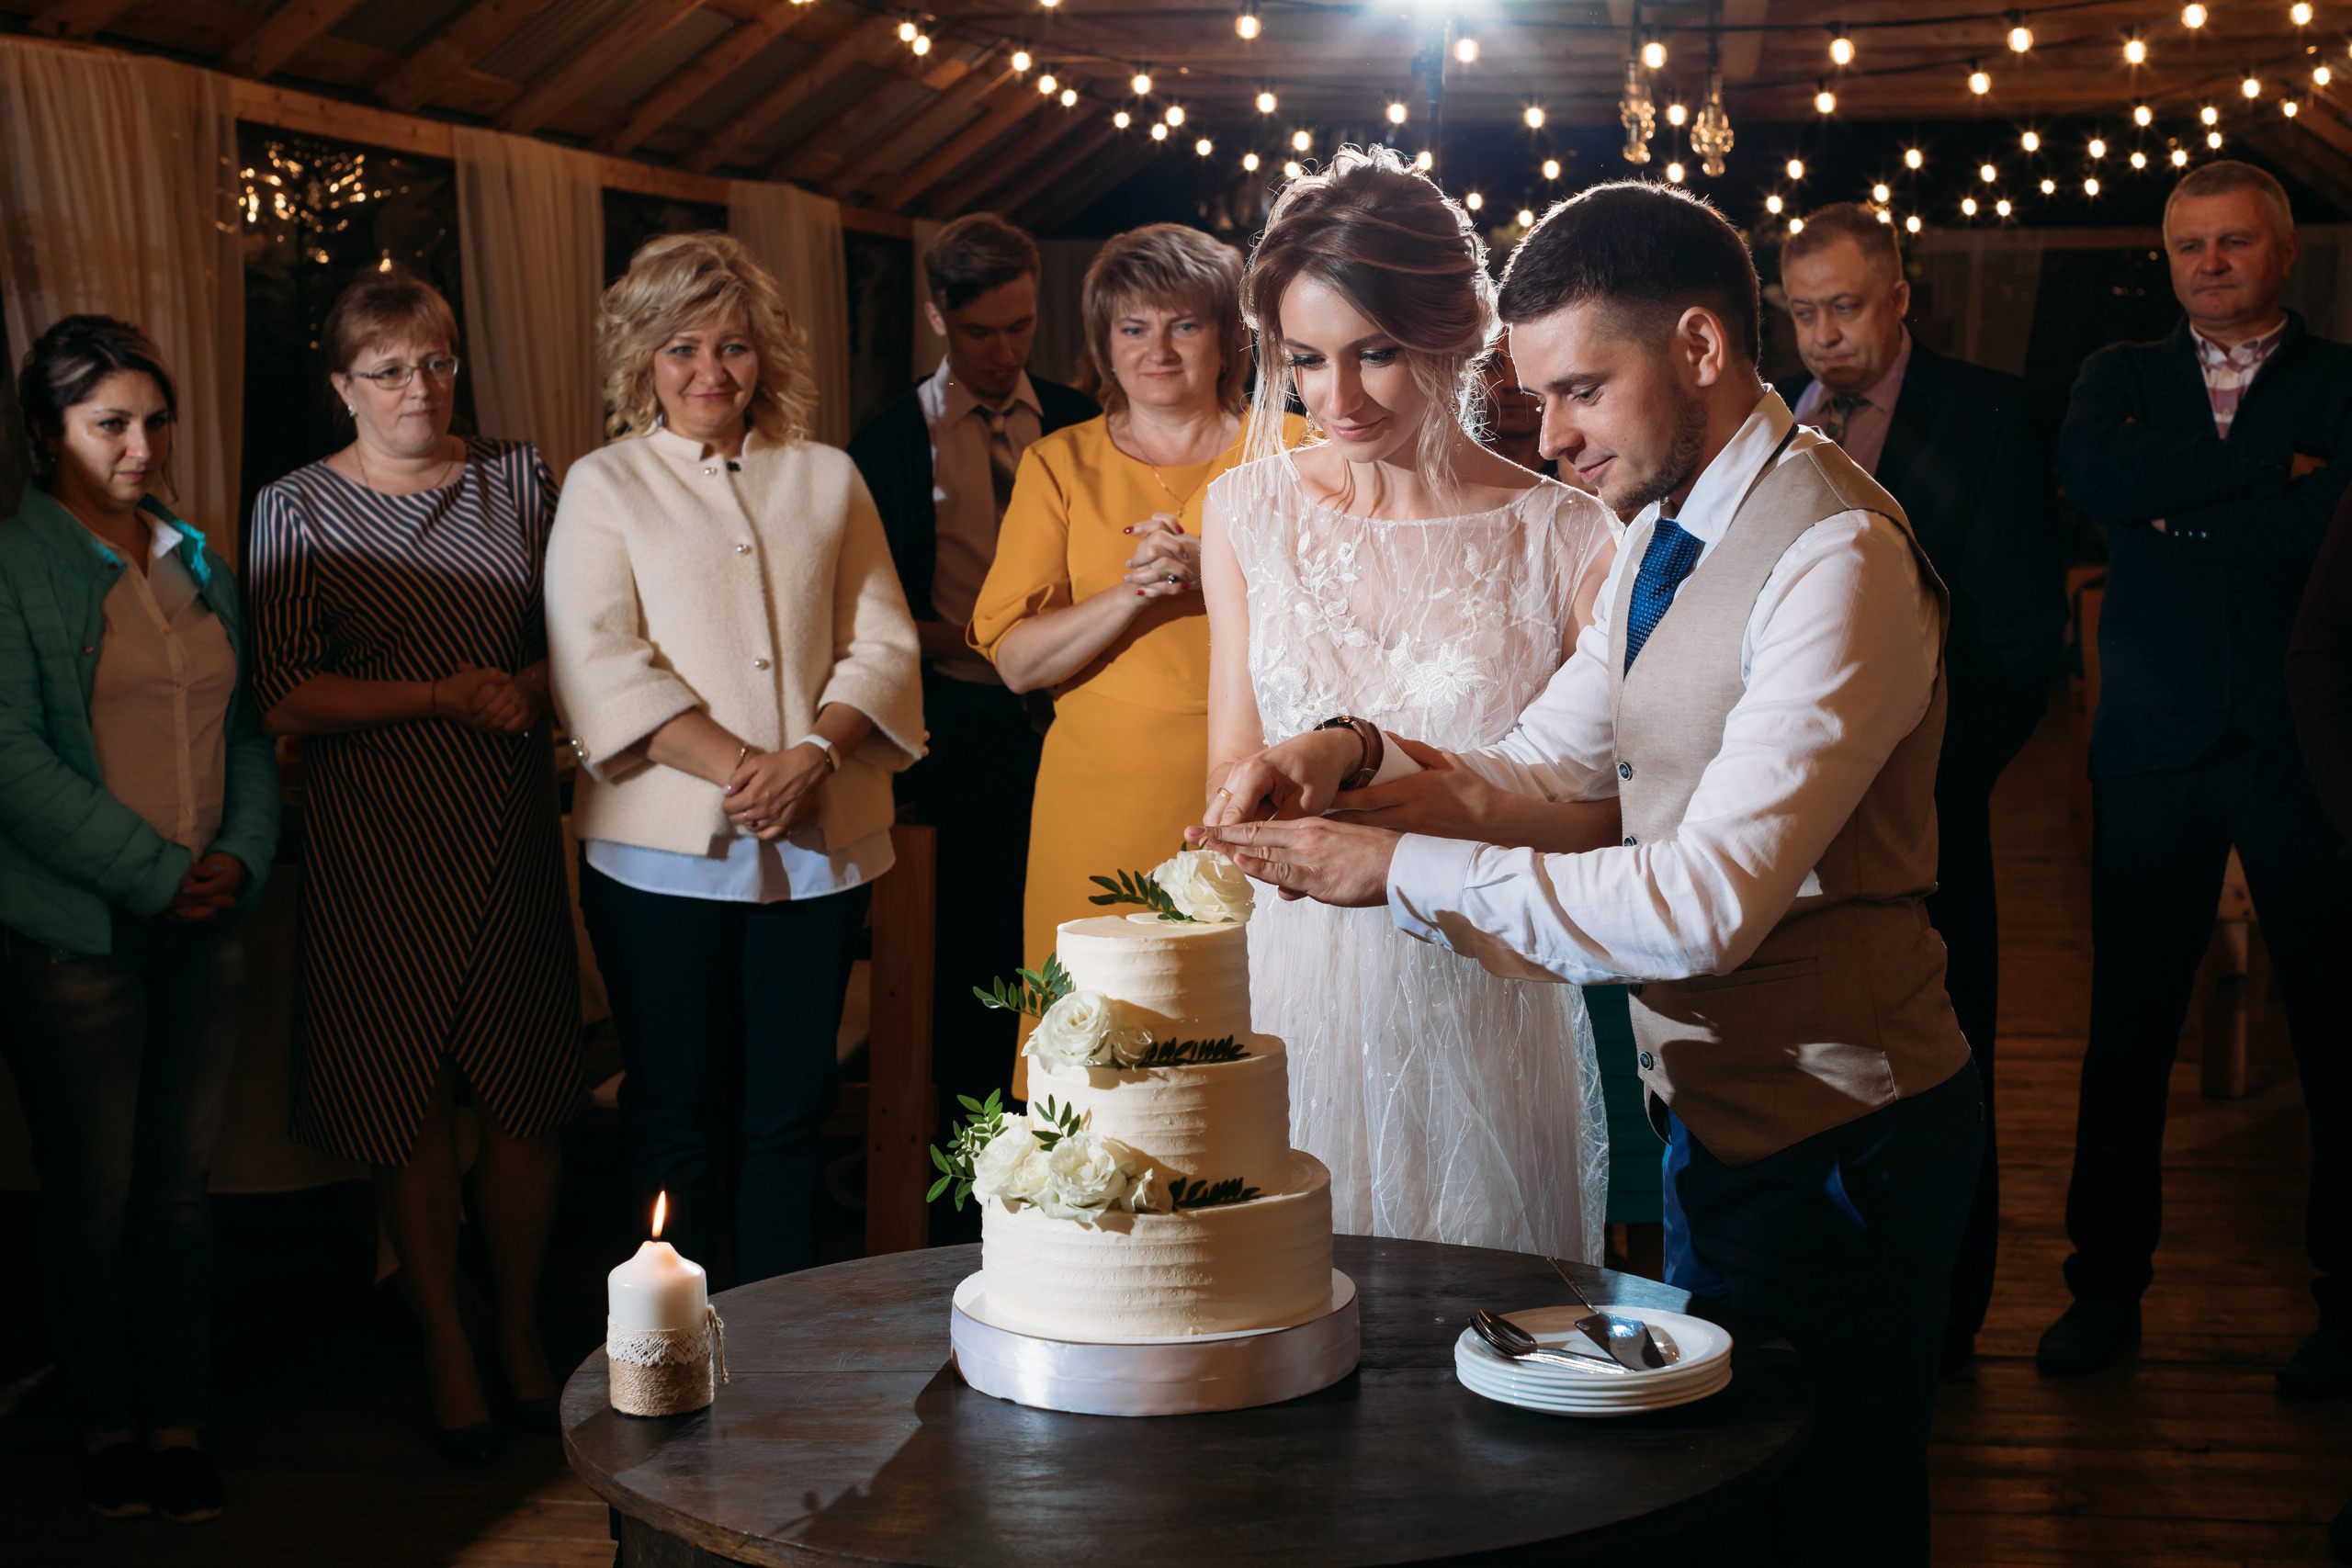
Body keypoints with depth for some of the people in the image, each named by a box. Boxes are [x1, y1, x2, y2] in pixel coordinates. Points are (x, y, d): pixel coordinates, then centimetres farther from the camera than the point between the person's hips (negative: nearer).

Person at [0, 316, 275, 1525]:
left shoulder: (198, 561, 13)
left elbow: (245, 727, 15)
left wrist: (241, 855, -2)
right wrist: (154, 873, -15)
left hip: (206, 926, 5)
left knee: (181, 1184, 9)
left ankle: (180, 1419, 19)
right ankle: (106, 1420, 22)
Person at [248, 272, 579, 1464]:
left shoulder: (520, 477, 8)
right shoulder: (298, 511, 0)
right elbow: (285, 699, -7)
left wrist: (535, 685, -10)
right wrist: (445, 696, -14)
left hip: (514, 828, 2)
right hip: (376, 840, -2)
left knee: (529, 1093, 5)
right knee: (410, 1104, 4)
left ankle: (521, 1326, 24)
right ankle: (445, 1348, 19)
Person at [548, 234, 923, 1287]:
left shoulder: (827, 480, 14)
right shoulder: (604, 487, 6)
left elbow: (883, 642, 8)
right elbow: (601, 665, -5)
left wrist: (813, 756, -11)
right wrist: (738, 768, -16)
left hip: (819, 844, 3)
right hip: (663, 846, -2)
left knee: (790, 1110, 7)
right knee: (674, 1112, 2)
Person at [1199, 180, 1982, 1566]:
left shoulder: (1837, 557, -24)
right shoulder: (1666, 532, 8)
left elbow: (1706, 904, -29)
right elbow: (1547, 762, 12)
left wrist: (1401, 868, -26)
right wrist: (1360, 756, -7)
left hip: (1830, 1140, -9)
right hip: (1723, 1111, 9)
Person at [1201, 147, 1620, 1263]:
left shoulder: (1564, 537, -7)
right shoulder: (1248, 513, 3)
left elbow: (1597, 814, -3)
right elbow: (1234, 778, 9)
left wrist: (1459, 802, -22)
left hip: (1486, 1009, -2)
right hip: (1296, 992, 2)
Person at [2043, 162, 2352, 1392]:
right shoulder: (2122, 375, 13)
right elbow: (2092, 475, -9)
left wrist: (2176, 512, -7)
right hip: (2154, 747, 2)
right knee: (2129, 1023, 4)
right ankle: (2107, 1284, 16)